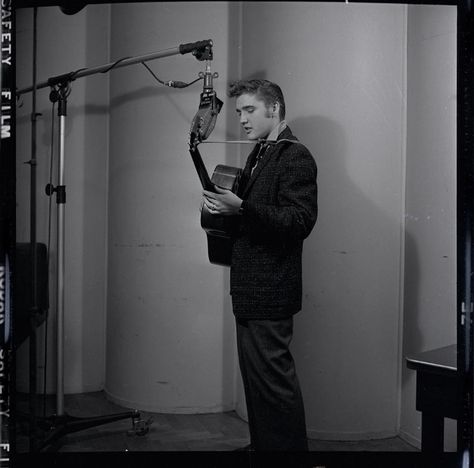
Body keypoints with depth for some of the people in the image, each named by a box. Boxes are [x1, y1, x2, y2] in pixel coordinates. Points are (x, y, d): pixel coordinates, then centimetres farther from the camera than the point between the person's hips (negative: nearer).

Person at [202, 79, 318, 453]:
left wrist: (241, 207, -27)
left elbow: (300, 221, -21)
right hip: (251, 289, 10)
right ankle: (263, 445, 27)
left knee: (273, 377, -6)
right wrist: (225, 206, 8)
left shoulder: (295, 157, -10)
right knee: (257, 376, 16)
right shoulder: (260, 155, 19)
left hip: (270, 291, -10)